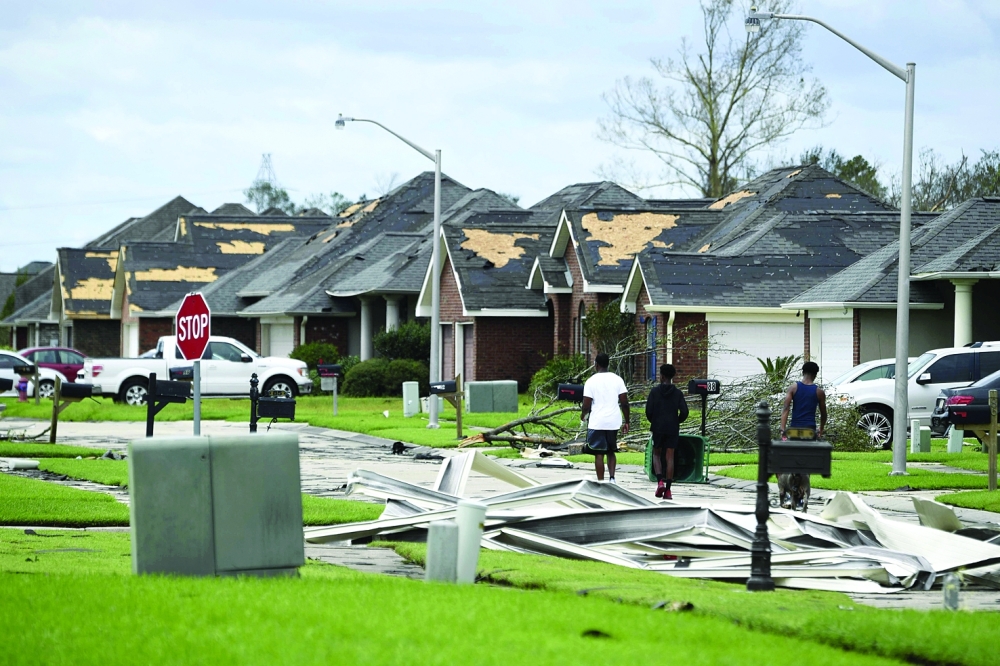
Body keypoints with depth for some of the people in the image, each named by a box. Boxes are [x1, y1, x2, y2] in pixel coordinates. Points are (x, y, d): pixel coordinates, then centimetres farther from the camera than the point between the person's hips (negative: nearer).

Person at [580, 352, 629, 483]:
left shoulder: (591, 381, -6)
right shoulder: (617, 379, 2)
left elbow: (586, 406, -7)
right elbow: (625, 403, 1)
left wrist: (583, 415, 15)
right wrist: (626, 422, 10)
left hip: (597, 423, -3)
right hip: (614, 422, 3)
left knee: (599, 454, 2)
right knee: (611, 452, 18)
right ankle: (612, 477, 1)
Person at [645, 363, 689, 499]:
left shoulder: (655, 391, -4)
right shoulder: (678, 393, 0)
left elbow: (649, 410, -8)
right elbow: (684, 412, -6)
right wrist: (677, 422, 13)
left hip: (658, 428, -1)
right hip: (673, 429, 1)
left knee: (656, 454, 14)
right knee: (670, 457, 5)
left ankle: (660, 481, -9)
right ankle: (667, 490, 2)